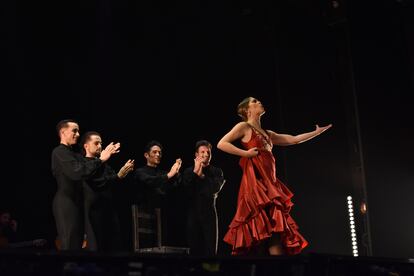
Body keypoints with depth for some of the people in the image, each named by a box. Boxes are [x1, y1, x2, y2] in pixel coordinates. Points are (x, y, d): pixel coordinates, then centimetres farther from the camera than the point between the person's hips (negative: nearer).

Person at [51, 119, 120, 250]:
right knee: (69, 245, -9)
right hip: (66, 204, -9)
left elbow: (91, 171, 12)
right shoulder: (60, 152, -10)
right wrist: (100, 159, -20)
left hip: (76, 203, 9)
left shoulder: (75, 154, 18)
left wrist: (105, 156, 1)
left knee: (77, 243, 11)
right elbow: (76, 173, -23)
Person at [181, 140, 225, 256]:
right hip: (193, 213, 1)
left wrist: (202, 175, -9)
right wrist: (195, 172, -10)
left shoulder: (216, 172, 6)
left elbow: (216, 188, -10)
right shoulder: (188, 171, 9)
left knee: (210, 249, -2)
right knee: (194, 248, 3)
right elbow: (184, 186, -7)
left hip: (209, 213, -1)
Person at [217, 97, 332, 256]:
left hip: (269, 185, 7)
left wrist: (318, 132, 28)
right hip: (255, 183, -7)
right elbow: (221, 144, -5)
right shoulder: (244, 127, 4)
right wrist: (245, 153, -10)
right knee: (271, 229, -17)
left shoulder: (267, 134, 25)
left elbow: (294, 140, 27)